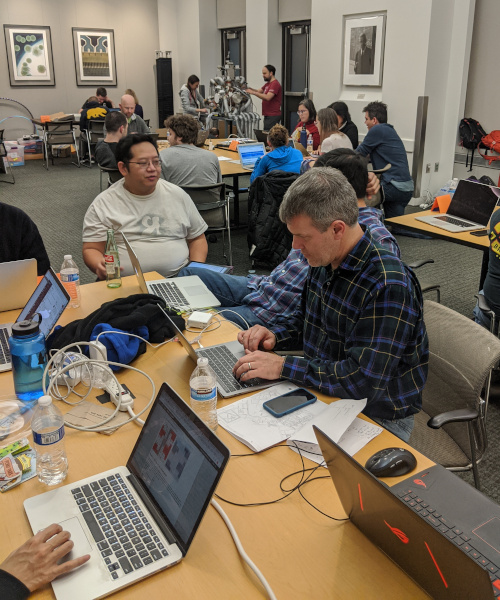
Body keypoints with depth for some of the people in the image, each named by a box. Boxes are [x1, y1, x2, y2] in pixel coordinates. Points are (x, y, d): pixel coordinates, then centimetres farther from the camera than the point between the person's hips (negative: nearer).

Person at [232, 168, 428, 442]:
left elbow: (363, 381, -31)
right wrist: (274, 335, -2)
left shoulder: (388, 286, -28)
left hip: (378, 419, -7)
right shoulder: (325, 261, 0)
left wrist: (283, 366, -27)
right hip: (324, 391, 8)